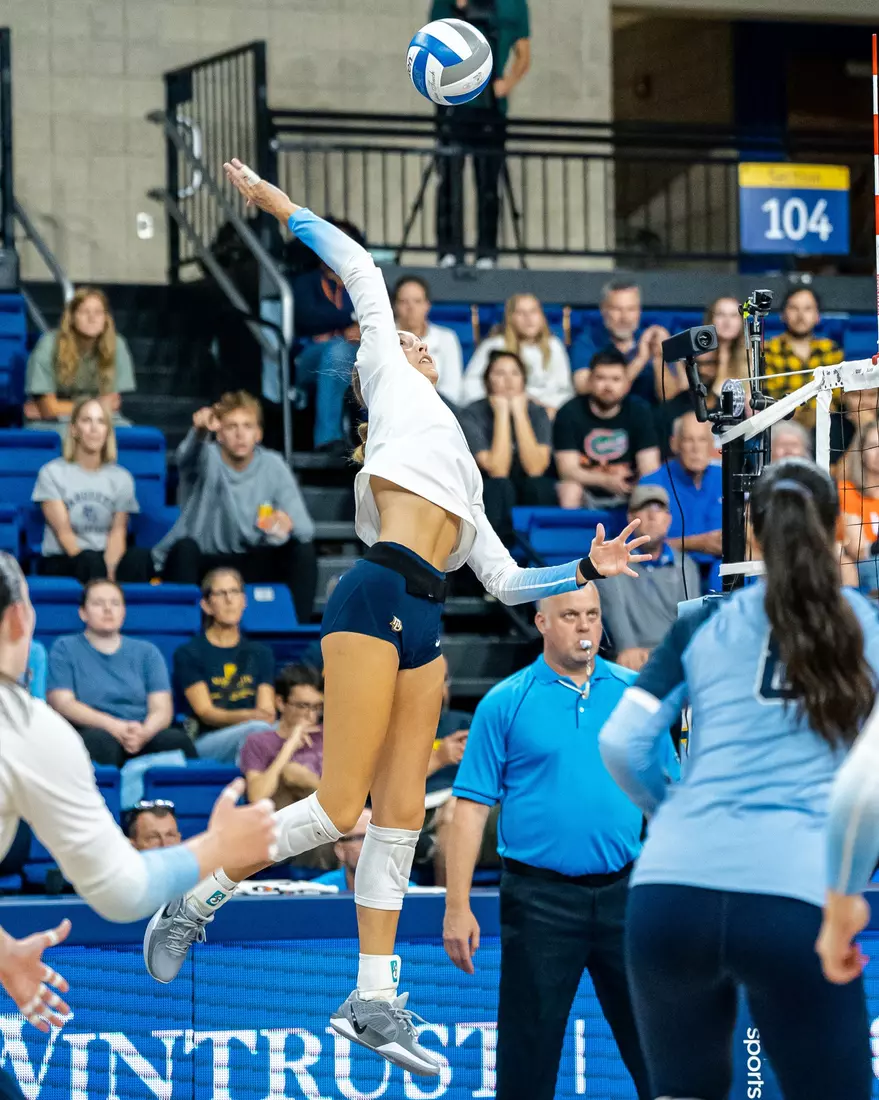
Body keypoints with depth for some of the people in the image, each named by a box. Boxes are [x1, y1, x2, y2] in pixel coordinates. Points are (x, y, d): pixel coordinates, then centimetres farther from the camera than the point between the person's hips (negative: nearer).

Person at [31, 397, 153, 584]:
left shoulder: (121, 478, 12)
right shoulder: (52, 473, 3)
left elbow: (118, 533, 1)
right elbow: (63, 533, -6)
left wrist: (110, 571, -21)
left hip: (106, 557, 2)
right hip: (62, 562, -2)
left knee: (140, 556, -31)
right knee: (91, 561, -37)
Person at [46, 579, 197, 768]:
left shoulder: (147, 652, 22)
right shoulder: (65, 648, 15)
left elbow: (162, 709, 11)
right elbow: (61, 703, 1)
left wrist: (144, 732, -15)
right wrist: (114, 726, -14)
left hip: (144, 739, 2)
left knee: (176, 739, -32)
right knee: (100, 740, -39)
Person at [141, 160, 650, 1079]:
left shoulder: (457, 478, 32)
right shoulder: (392, 384, 17)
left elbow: (507, 582, 29)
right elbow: (362, 274, 14)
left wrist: (587, 571, 21)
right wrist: (283, 208, 15)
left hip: (423, 624, 7)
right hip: (377, 599, -7)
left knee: (400, 811, 2)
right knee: (339, 809, -12)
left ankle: (375, 999, 2)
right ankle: (194, 903, 2)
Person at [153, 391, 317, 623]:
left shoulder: (273, 466, -5)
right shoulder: (208, 458, -12)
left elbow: (305, 527, -11)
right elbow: (187, 457, -38)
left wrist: (288, 523, -38)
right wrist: (200, 430, -63)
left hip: (252, 564, 3)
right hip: (202, 563, -3)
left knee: (302, 550, -20)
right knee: (185, 547, -34)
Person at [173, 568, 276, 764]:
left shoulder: (260, 654, 22)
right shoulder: (188, 654, 9)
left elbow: (267, 710, 9)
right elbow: (204, 711, -4)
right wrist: (247, 716, -25)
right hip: (207, 741, -3)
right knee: (257, 729, -37)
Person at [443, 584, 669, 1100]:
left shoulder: (635, 693, 7)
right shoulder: (505, 703, 0)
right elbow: (472, 806, -3)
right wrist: (457, 908, -9)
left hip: (622, 893, 2)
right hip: (540, 898, -2)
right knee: (528, 1055, 3)